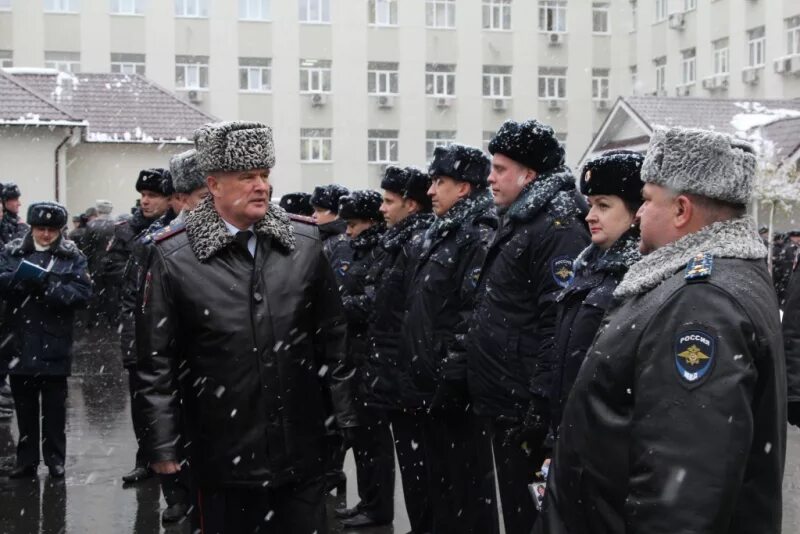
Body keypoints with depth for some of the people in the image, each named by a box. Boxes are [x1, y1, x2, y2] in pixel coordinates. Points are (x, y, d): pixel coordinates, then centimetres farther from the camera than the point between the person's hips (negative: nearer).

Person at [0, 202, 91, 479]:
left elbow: (81, 292, -11)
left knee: (54, 407, 7)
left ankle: (55, 458, 17)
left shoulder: (72, 257, 1)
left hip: (54, 344, -2)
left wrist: (48, 287, -22)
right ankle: (26, 460, 21)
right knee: (24, 405, 11)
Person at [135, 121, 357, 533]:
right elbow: (155, 361, -3)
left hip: (302, 454, 2)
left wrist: (347, 418, 8)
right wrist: (162, 447, -4)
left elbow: (333, 339, 9)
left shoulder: (305, 243, 3)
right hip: (221, 459, -2)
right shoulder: (173, 258, -6)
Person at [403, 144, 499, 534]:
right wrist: (417, 376, 17)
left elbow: (475, 317, -22)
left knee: (467, 482, 0)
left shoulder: (479, 238, -14)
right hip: (430, 383, 9)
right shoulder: (441, 235, 16)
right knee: (439, 476, 18)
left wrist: (453, 381, -22)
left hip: (455, 389, -9)